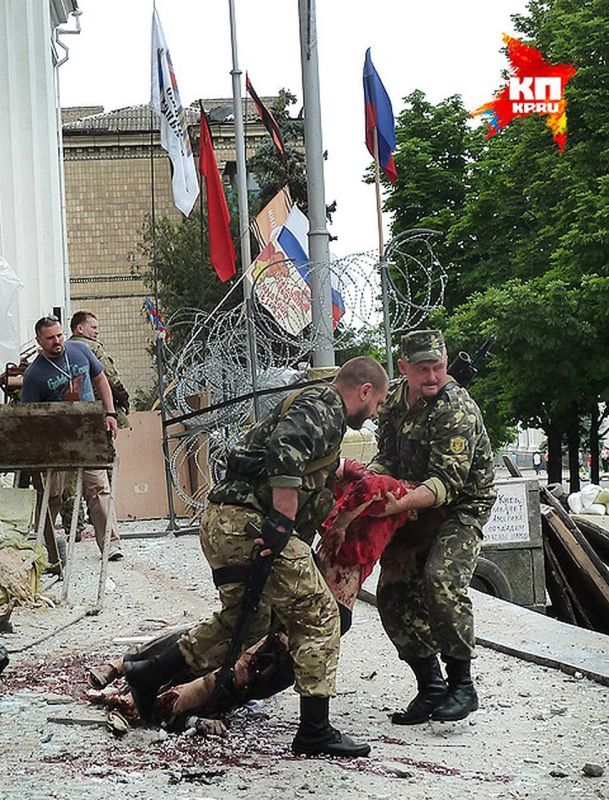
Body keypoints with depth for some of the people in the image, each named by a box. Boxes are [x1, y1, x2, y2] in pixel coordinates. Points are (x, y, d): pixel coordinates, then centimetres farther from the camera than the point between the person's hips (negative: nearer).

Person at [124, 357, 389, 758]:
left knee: (246, 621, 23)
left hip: (224, 522, 10)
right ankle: (315, 731, -3)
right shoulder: (323, 407, -6)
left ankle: (149, 675, 27)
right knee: (317, 617, -4)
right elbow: (285, 450, -25)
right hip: (249, 523, -10)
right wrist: (282, 522, -28)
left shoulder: (315, 405, 26)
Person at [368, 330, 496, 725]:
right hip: (413, 510, 7)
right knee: (394, 594, -2)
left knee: (442, 581, -28)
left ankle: (462, 684, -14)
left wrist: (400, 502, -41)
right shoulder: (394, 401, 2)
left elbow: (448, 482, -28)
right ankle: (430, 687, 10)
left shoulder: (457, 409, -22)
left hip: (461, 507, -7)